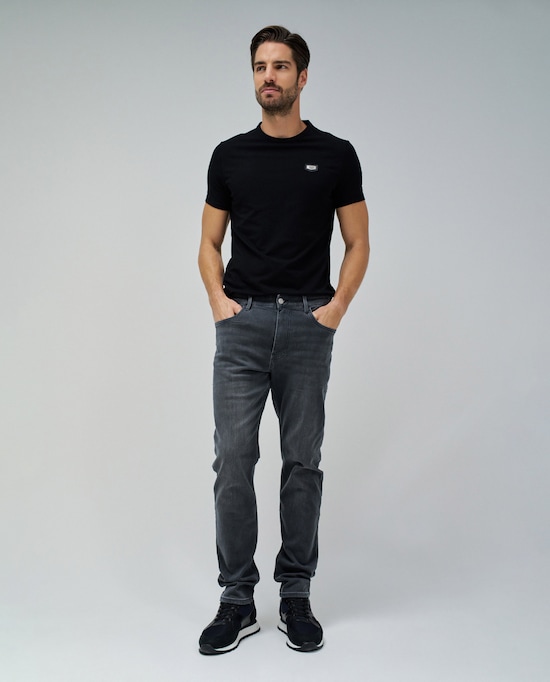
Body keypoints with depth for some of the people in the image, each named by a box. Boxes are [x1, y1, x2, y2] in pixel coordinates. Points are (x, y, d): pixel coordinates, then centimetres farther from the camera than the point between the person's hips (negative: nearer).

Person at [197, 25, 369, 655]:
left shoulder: (335, 156, 4)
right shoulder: (230, 155, 9)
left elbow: (358, 242, 7)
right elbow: (210, 243, 13)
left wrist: (336, 306, -6)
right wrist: (218, 298, -4)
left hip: (307, 325, -1)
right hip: (242, 324, 1)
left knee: (303, 461, 5)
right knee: (233, 460, -2)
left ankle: (295, 595, 18)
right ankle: (237, 600, 10)